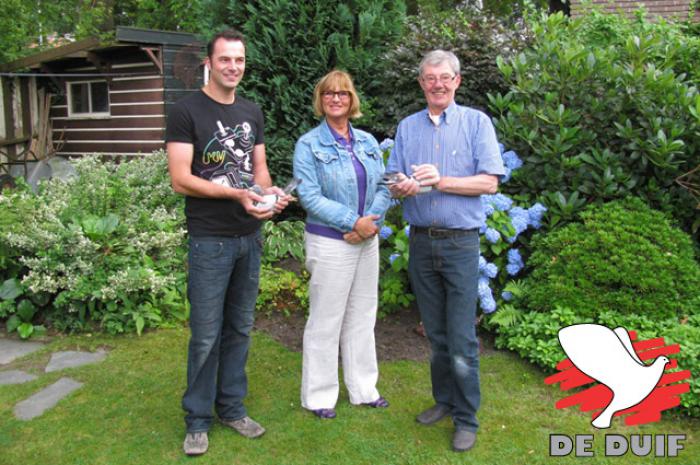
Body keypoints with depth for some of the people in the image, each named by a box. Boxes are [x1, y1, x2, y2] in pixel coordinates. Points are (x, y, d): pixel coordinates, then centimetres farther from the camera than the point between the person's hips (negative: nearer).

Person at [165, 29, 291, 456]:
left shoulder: (252, 113, 11)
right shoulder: (187, 112, -7)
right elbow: (181, 180, -14)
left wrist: (271, 190, -9)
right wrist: (238, 194, -23)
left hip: (250, 237, 6)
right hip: (210, 241, -5)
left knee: (240, 329, 13)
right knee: (207, 335, 2)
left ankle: (232, 408, 28)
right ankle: (198, 420, 19)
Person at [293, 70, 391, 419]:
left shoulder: (367, 142, 8)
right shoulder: (309, 145, -6)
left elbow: (383, 186, 5)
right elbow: (309, 196, -15)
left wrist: (371, 221, -13)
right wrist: (353, 221, -19)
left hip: (367, 241, 5)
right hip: (329, 242, -5)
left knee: (363, 317, 14)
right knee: (325, 321, 3)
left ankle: (363, 388, 29)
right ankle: (319, 396, 19)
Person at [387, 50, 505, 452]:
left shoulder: (477, 122, 0)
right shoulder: (407, 127, 11)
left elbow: (489, 182, -8)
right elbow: (395, 181, 9)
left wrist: (441, 181, -18)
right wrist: (402, 187, -14)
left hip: (460, 241, -4)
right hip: (421, 240, 4)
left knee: (461, 339, -3)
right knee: (436, 333, 14)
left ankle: (467, 418, 12)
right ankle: (444, 400, 30)